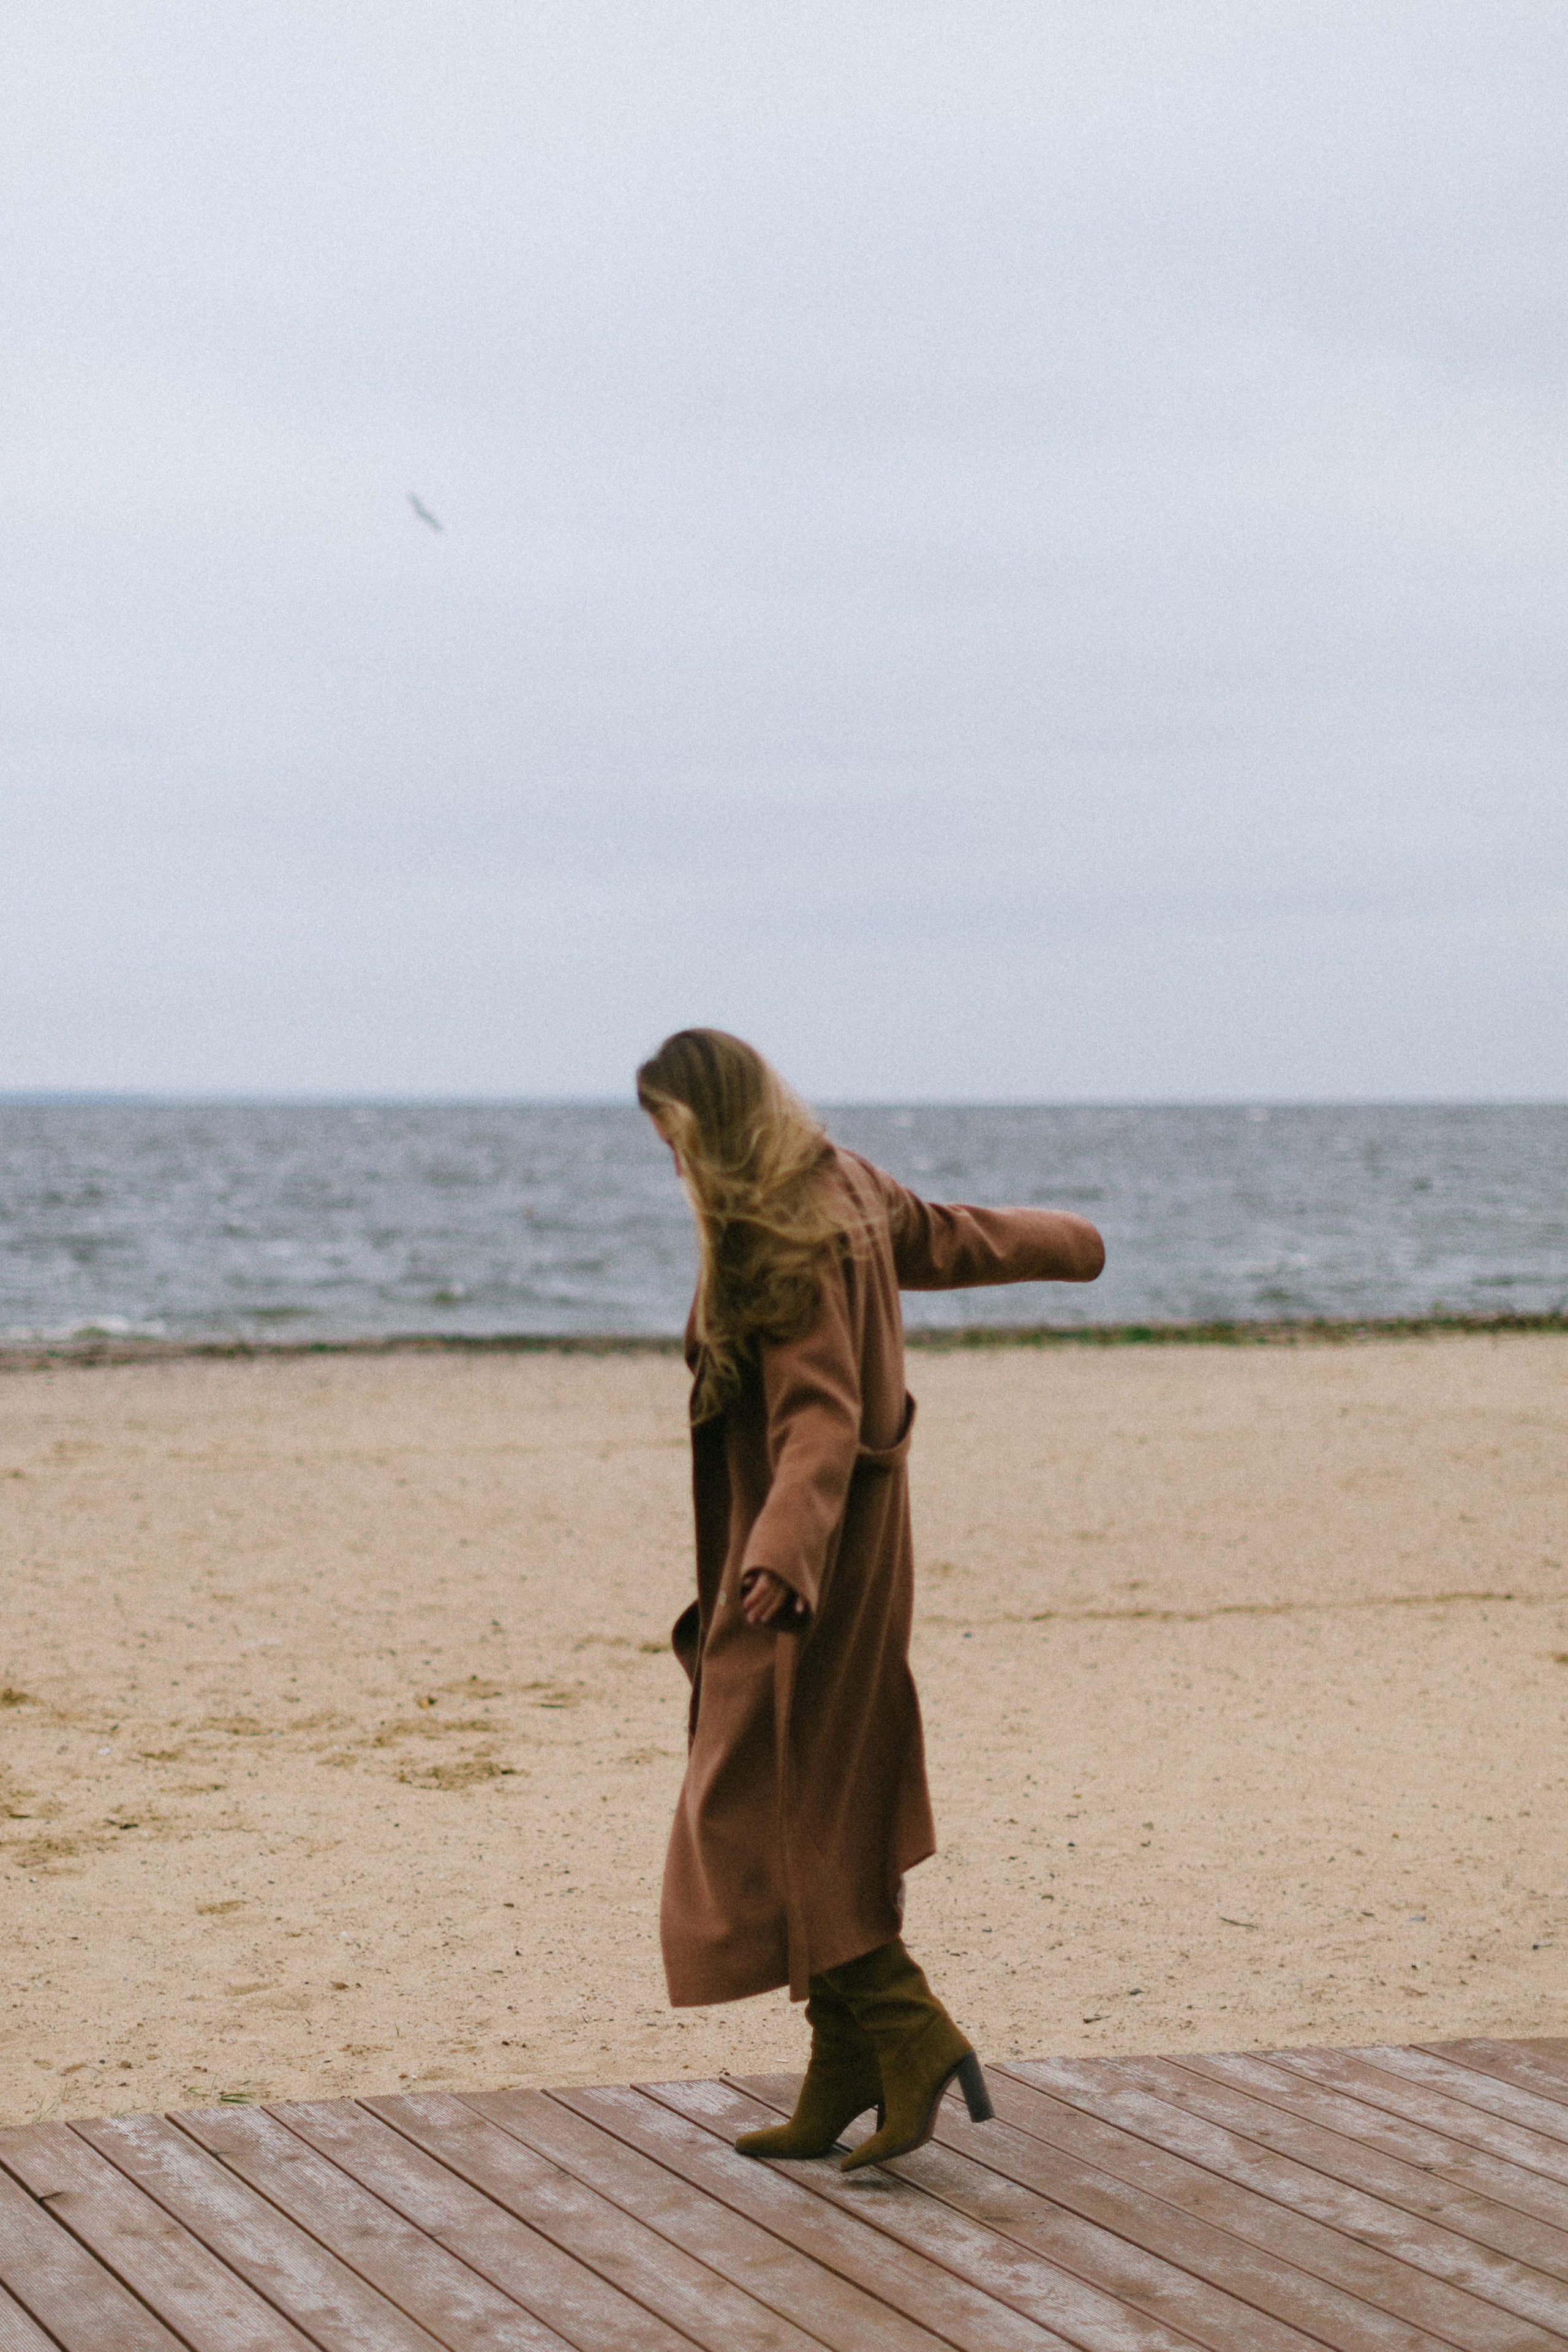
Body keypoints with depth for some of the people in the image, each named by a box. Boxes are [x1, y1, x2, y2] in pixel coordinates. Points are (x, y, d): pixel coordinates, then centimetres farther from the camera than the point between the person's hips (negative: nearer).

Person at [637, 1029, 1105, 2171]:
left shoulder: (790, 1252, -21)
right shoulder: (846, 1195, 7)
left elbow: (820, 1423, -30)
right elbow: (957, 1237, 25)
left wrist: (780, 1554, -44)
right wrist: (1065, 1242, 45)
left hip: (806, 1561, -10)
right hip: (848, 1556, 10)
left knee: (769, 1812, -6)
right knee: (829, 1814, 11)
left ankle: (910, 2036, -9)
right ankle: (846, 2083, 15)